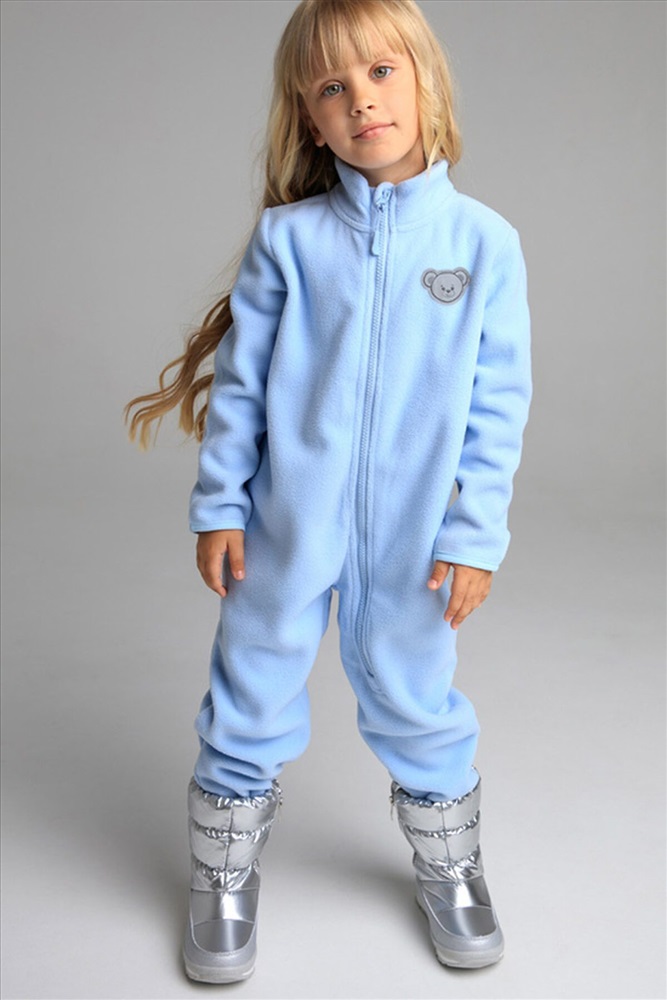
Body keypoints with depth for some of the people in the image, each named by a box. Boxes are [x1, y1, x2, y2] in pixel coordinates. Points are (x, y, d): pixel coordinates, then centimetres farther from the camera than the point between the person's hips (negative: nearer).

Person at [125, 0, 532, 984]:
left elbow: (499, 404, -3)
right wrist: (218, 505, 0)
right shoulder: (287, 236, -5)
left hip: (411, 540, 0)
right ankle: (225, 881, 35)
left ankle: (450, 868, 42)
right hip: (285, 530, 1)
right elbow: (240, 380, 0)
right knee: (252, 701, 13)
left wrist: (475, 533, -5)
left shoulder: (485, 240, -5)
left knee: (419, 705, 16)